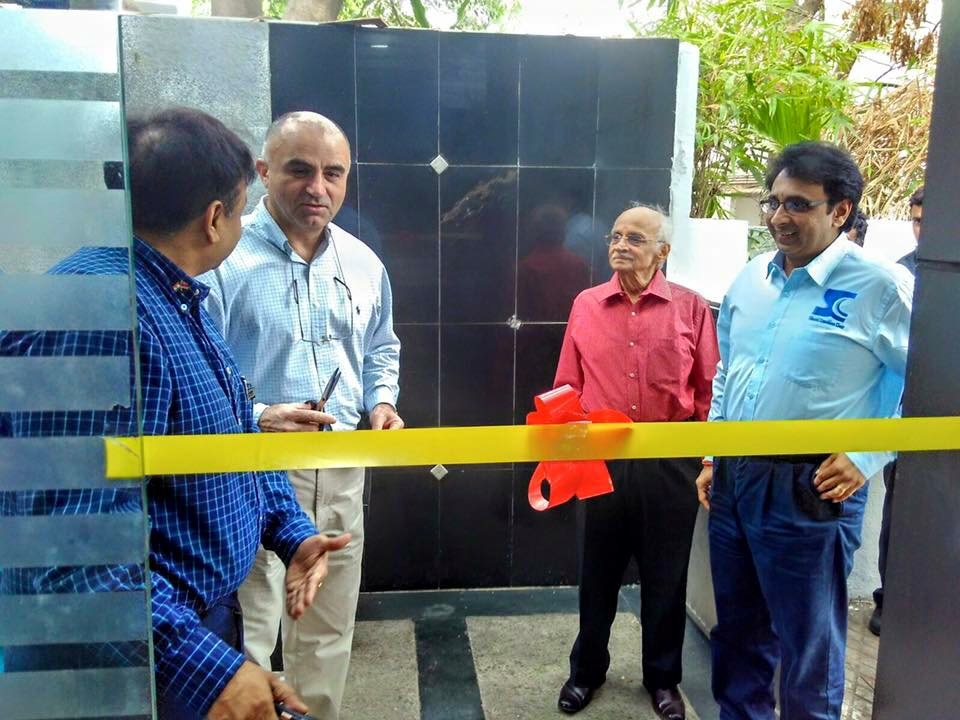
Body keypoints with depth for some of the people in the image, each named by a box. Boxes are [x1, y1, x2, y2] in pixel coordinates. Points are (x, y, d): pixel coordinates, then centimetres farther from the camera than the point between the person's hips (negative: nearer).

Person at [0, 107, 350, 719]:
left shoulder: (181, 299, 6)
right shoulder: (98, 316, -28)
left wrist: (291, 531, 4)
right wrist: (207, 667, -31)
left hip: (208, 616, 10)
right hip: (145, 668, -10)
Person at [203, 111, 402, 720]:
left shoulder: (364, 264, 7)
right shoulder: (220, 259, -13)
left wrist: (382, 402, 3)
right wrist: (255, 419, -26)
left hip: (343, 469, 6)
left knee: (328, 631, 19)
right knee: (246, 637, -1)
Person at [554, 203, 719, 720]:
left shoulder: (690, 308, -2)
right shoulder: (586, 306, 3)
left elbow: (708, 389, 0)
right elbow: (567, 387, 5)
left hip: (670, 461, -1)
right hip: (602, 459, 1)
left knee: (665, 576, 13)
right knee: (598, 571, 15)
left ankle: (662, 677, 34)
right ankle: (587, 669, 36)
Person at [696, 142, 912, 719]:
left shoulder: (880, 286, -11)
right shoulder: (751, 278, 8)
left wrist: (868, 456, -13)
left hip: (809, 488, -6)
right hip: (733, 478, 6)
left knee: (808, 645, 9)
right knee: (738, 629, 21)